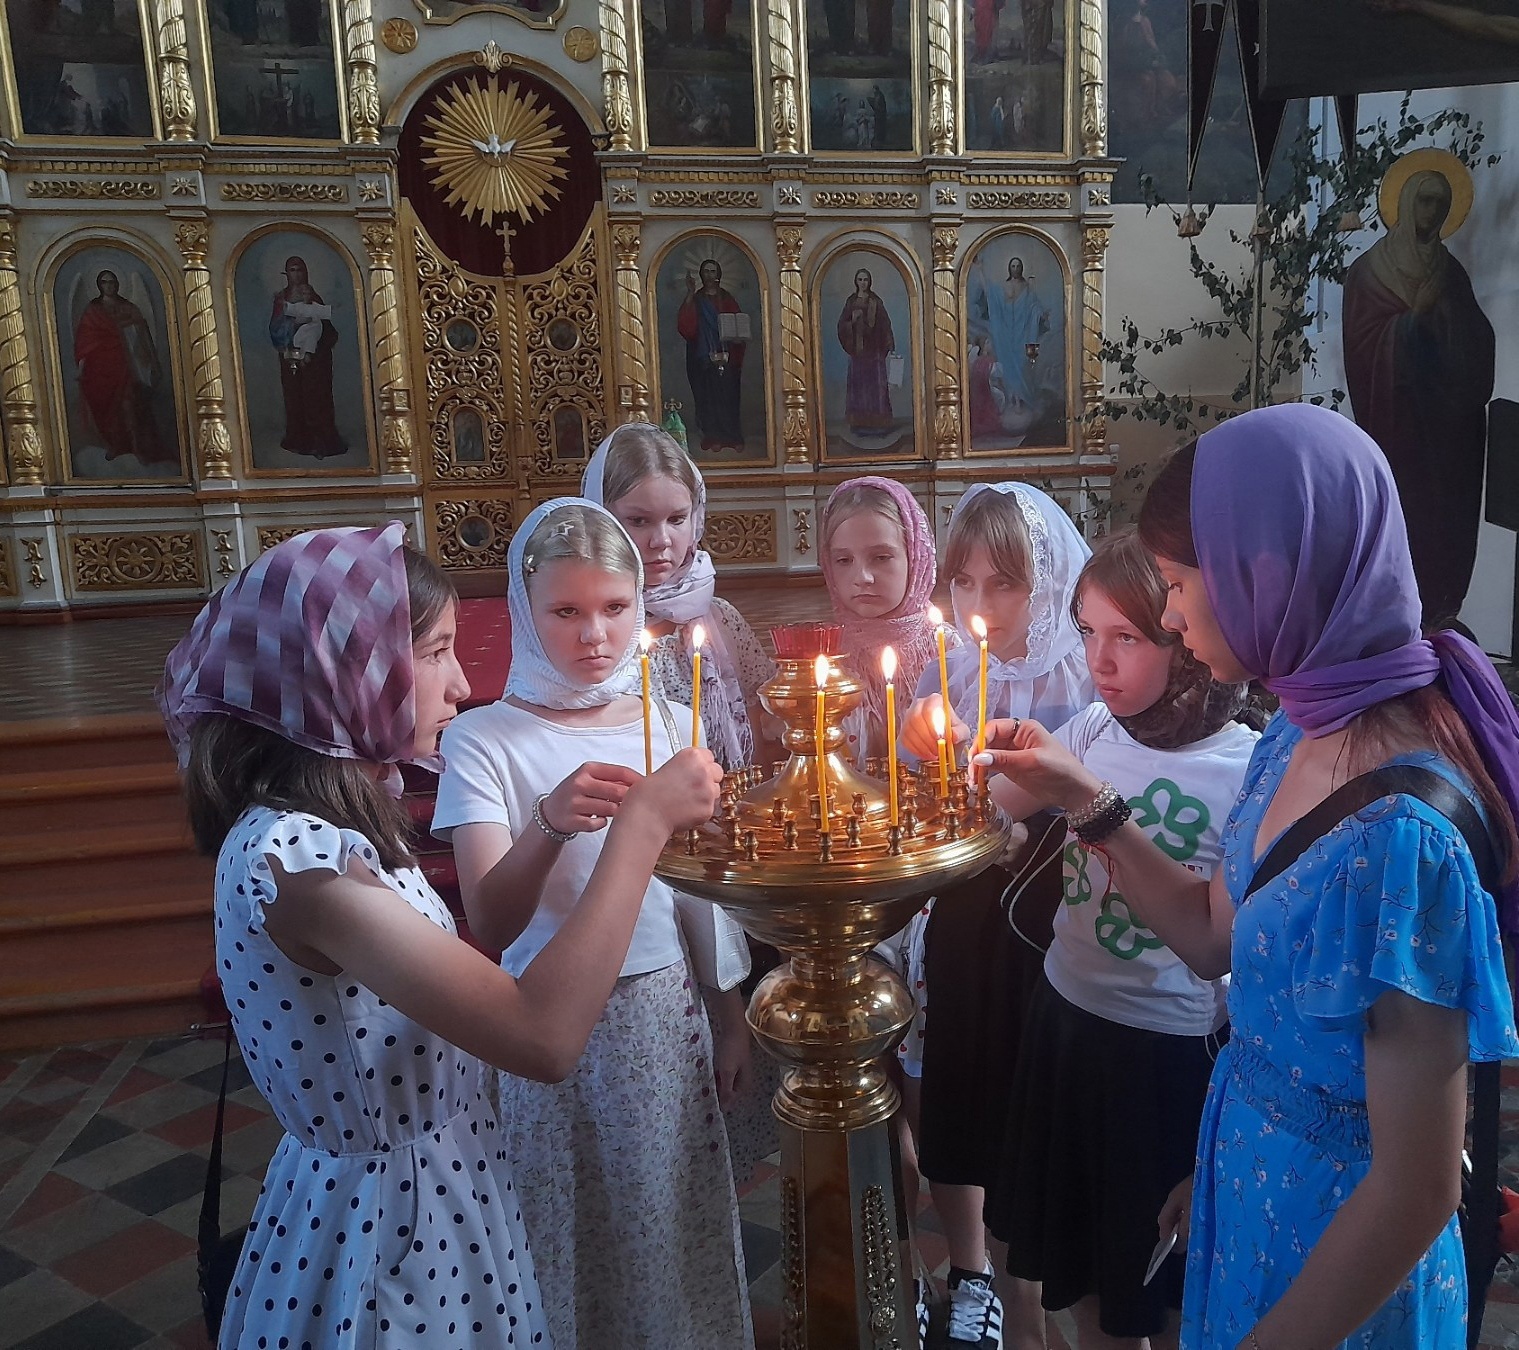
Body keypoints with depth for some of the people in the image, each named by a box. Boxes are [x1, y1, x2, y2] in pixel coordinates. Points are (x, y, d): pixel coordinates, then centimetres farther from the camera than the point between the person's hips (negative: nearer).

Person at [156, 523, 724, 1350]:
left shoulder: (323, 820, -2)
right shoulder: (289, 853, -30)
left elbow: (466, 957, 9)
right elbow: (544, 1037, -35)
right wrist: (642, 822, -28)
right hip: (385, 1216, -8)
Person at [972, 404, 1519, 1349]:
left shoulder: (1402, 835, -33)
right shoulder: (1303, 733, -7)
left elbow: (1418, 1193, -25)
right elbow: (1215, 940, 6)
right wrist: (1084, 799, -2)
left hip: (1333, 1260, -7)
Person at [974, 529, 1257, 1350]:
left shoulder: (1247, 768, -20)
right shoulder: (1093, 731, -6)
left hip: (1172, 1044, -5)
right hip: (1067, 1013, 5)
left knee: (1164, 1284, 19)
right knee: (1080, 1257, 25)